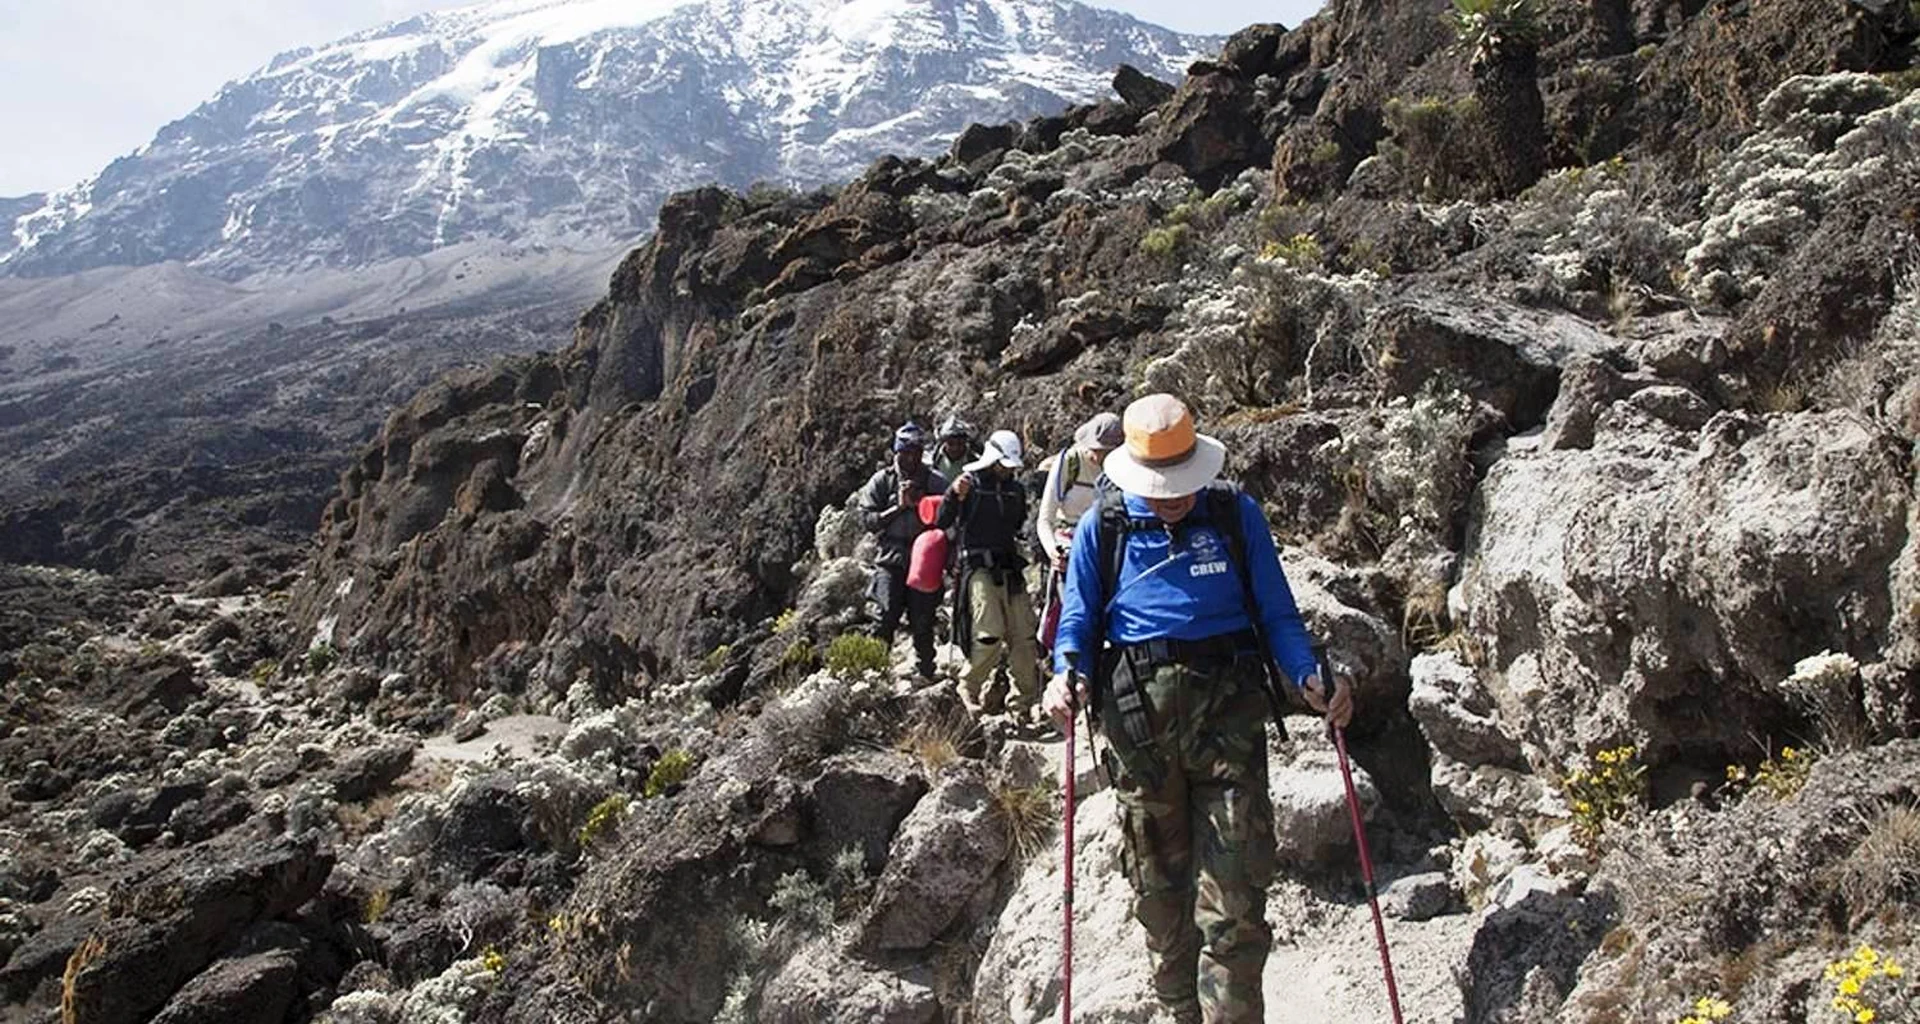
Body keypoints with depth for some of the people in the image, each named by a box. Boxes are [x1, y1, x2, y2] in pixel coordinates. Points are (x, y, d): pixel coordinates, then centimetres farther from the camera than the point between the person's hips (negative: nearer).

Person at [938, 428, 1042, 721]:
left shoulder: (1016, 489, 16)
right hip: (978, 567, -6)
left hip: (1010, 569, 6)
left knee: (1024, 636, 0)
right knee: (989, 635, -17)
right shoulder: (969, 483, -2)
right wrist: (954, 496, -22)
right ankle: (970, 689, 6)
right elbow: (941, 523, -8)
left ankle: (1026, 705, 8)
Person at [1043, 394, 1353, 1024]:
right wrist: (1066, 675, -10)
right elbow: (1078, 619, 10)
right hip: (1138, 708, 1)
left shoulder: (1237, 515, 7)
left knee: (1235, 883, -7)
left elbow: (1277, 612, 9)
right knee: (1159, 878, 10)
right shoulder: (1102, 528, 8)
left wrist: (1309, 676, -8)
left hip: (1227, 699, -1)